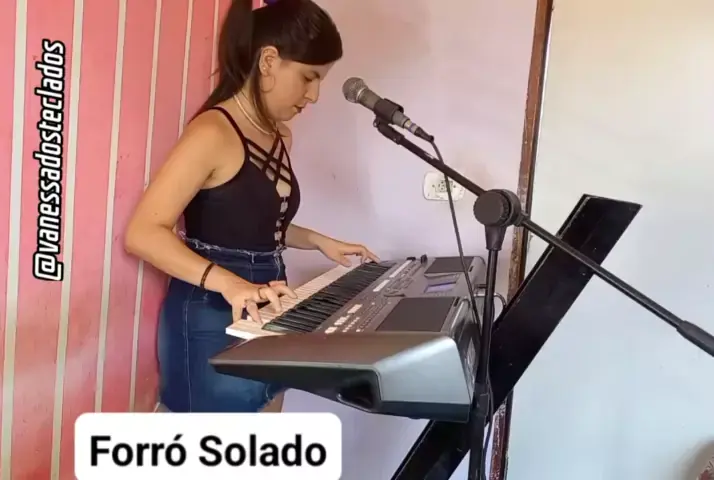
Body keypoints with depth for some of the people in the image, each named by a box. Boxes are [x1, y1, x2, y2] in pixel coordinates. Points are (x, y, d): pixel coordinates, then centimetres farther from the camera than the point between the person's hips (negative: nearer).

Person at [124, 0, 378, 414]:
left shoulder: (280, 137, 10)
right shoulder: (214, 132, -18)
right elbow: (143, 233, -26)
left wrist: (318, 241, 10)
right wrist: (228, 282, -37)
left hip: (264, 318, 9)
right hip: (212, 322, -9)